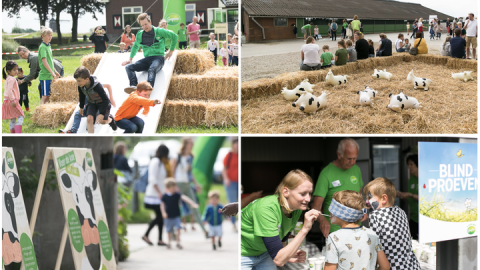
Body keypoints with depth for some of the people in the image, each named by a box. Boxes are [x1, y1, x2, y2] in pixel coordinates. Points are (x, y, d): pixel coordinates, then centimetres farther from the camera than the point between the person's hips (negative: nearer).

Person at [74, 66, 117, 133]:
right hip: (91, 103, 5)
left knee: (100, 120, -18)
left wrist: (101, 113, -29)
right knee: (89, 119, -16)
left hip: (103, 103, -5)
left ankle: (110, 119, 18)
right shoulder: (80, 85, -18)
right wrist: (81, 107, 17)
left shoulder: (96, 85, -36)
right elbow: (82, 95, 7)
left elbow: (106, 99, -29)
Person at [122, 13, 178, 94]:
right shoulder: (140, 34, 16)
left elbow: (174, 36, 11)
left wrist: (171, 51, 12)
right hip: (147, 59, 5)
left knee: (152, 69, -41)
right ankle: (134, 86, -45)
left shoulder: (159, 31, 2)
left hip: (158, 57, -5)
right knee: (129, 67, -22)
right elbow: (135, 46, 35)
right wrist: (130, 59, 32)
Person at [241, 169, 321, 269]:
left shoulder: (296, 210, -12)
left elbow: (281, 240, 6)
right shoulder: (267, 209, -33)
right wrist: (305, 229, -38)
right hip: (243, 256, -6)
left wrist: (288, 256, -14)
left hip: (264, 254, 7)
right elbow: (278, 260, -36)